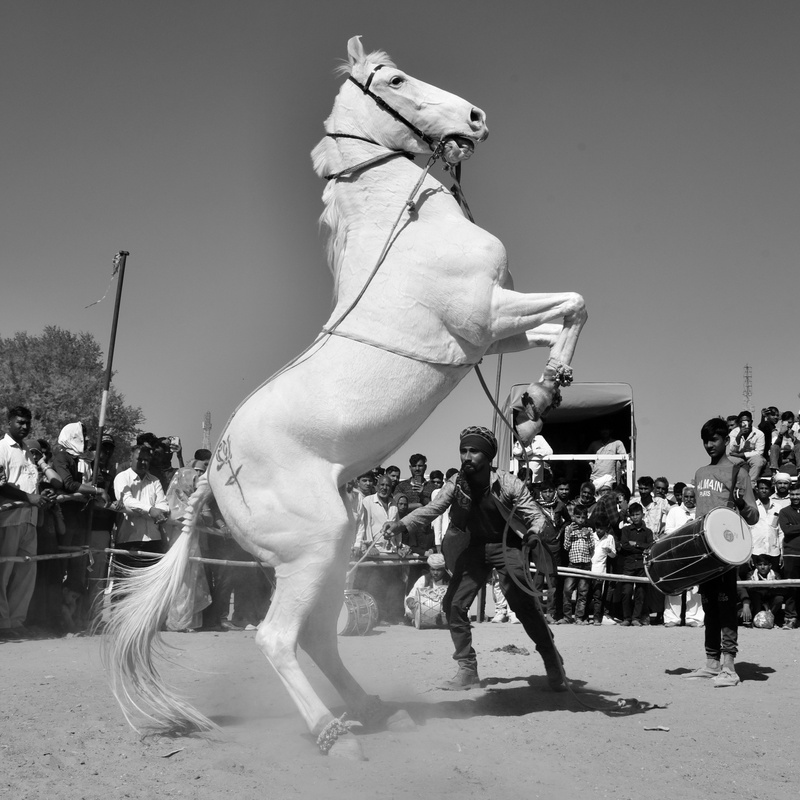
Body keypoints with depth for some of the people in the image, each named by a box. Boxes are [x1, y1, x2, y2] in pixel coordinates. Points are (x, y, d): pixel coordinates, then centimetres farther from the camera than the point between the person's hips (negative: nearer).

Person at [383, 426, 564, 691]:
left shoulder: (507, 483, -17)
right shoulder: (456, 485, -8)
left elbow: (536, 515, -14)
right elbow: (432, 509, -20)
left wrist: (533, 533, -39)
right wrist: (402, 525, -38)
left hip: (507, 547, -4)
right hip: (474, 548, 4)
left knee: (526, 606, -17)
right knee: (453, 605, -5)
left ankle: (553, 666, 2)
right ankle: (468, 670, 8)